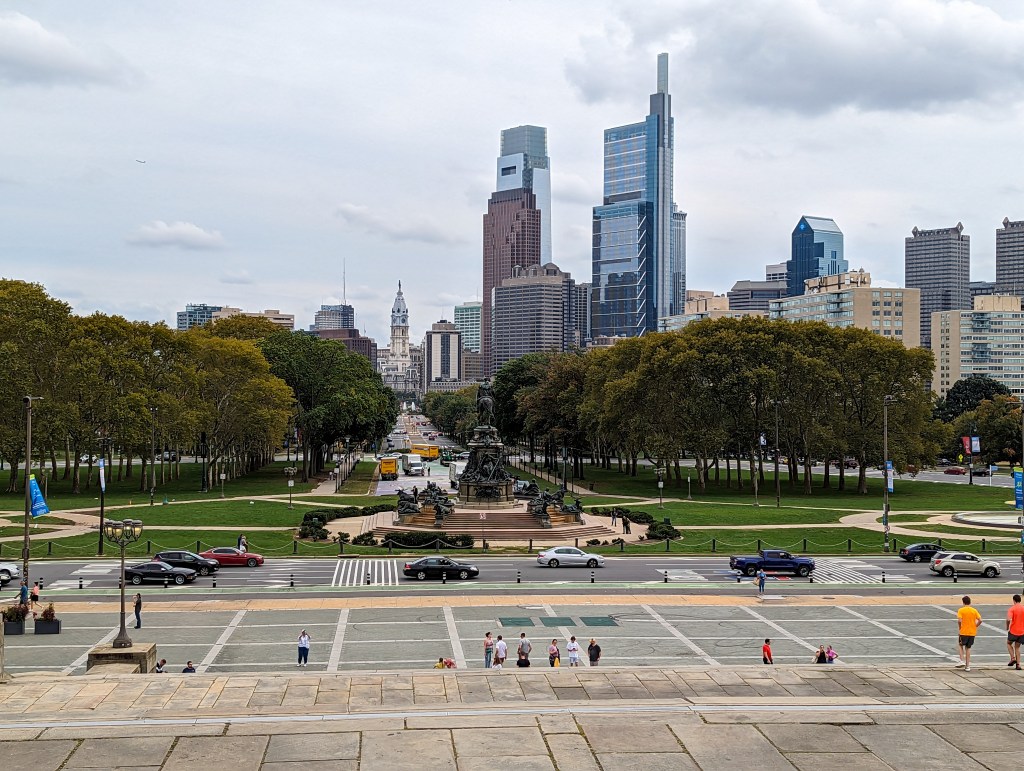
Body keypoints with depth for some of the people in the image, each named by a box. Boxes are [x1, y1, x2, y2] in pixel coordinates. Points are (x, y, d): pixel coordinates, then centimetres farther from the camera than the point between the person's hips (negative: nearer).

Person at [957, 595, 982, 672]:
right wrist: (975, 627, 10)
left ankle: (962, 661, 4)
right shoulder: (974, 610, 3)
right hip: (972, 633, 3)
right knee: (968, 648, 14)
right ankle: (967, 666, 12)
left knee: (960, 645, 20)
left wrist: (959, 629, -4)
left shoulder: (961, 610, -8)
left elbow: (959, 621, -19)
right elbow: (980, 620, -4)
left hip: (964, 632, -3)